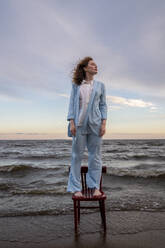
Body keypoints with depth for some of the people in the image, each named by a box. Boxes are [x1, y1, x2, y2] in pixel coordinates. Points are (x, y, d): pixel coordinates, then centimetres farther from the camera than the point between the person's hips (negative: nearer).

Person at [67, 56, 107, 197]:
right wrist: (71, 122, -6)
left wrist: (104, 123, -1)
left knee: (95, 155, 3)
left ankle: (95, 187, 14)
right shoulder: (76, 85, 10)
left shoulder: (100, 85, 13)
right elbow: (72, 104, 6)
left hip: (95, 123, 1)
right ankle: (76, 188, 12)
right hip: (79, 123, -1)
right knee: (77, 155, 2)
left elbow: (103, 105, 10)